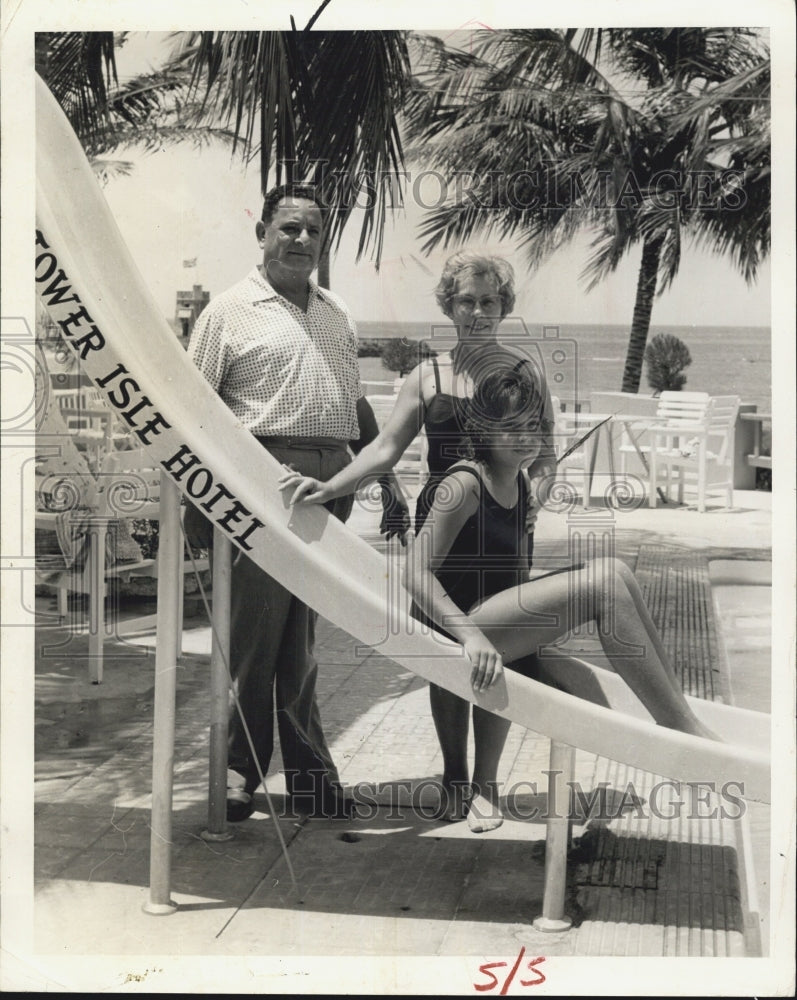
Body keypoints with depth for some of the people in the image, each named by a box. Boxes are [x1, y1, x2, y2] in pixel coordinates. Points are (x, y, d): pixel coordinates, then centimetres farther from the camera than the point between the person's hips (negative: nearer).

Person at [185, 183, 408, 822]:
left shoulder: (337, 314, 19)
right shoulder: (232, 312, 1)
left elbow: (357, 404, 23)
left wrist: (388, 480, 18)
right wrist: (197, 499, -9)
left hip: (332, 480, 5)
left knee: (302, 635, 10)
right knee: (257, 630, -4)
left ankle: (307, 773, 16)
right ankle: (239, 769, 9)